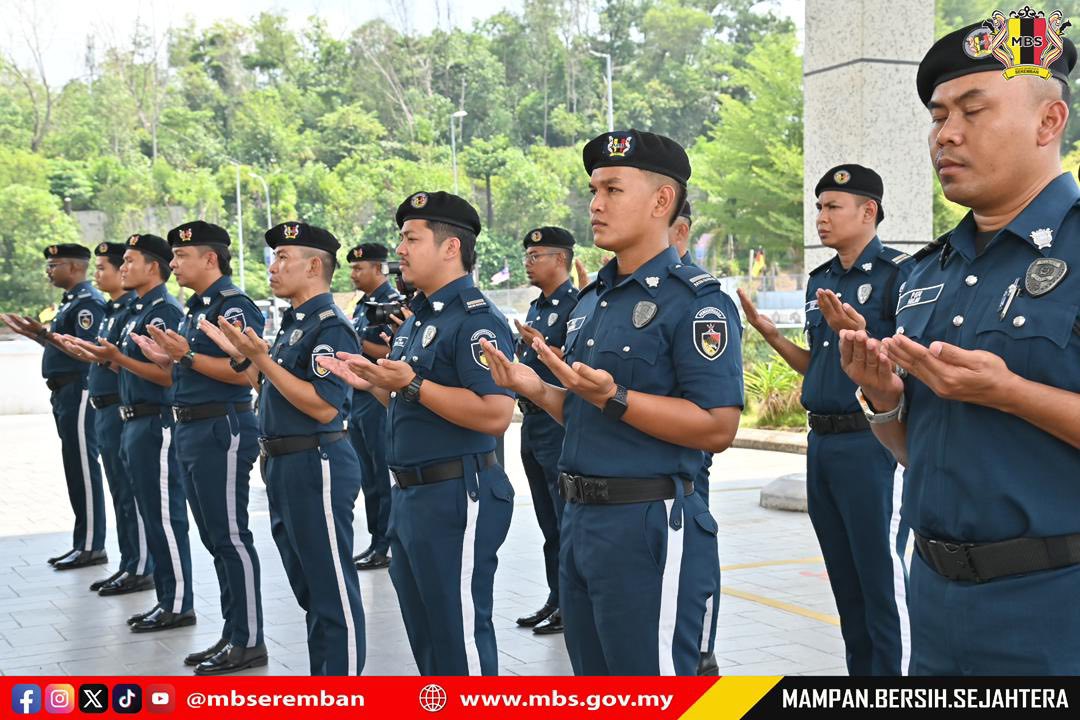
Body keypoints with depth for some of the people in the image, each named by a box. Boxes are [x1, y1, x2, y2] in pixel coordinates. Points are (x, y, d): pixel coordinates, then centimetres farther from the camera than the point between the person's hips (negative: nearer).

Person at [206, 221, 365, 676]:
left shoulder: (331, 326, -15)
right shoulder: (292, 323, 14)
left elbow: (324, 407, -24)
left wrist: (263, 359, -23)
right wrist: (241, 356, 8)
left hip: (317, 466, -10)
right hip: (284, 466, 10)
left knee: (333, 592, -2)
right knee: (308, 588, 18)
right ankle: (321, 677, 31)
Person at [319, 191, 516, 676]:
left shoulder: (475, 319, -16)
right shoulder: (419, 317, 15)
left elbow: (494, 415, -27)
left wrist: (411, 384, -26)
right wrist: (373, 383, 7)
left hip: (456, 495, -10)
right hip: (410, 492, 10)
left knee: (460, 636, 0)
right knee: (424, 635, 20)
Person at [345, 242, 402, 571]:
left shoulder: (393, 303, -11)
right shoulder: (362, 306, 17)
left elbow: (394, 354, -20)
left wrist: (356, 342, -18)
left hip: (380, 399, -9)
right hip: (358, 398, 9)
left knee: (384, 478, -3)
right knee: (368, 477, 13)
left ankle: (385, 548, 3)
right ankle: (377, 542, 20)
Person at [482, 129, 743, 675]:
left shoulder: (696, 300, -12)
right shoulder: (591, 301, 14)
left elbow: (717, 427, -20)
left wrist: (611, 397, -26)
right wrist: (537, 390, 4)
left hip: (649, 525, -9)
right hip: (580, 518, 9)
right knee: (594, 682, 20)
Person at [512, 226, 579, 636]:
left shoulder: (577, 304, -11)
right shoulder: (536, 307, 17)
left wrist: (543, 346, -26)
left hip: (562, 423, -9)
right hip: (532, 421, 9)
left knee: (568, 521, -3)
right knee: (548, 522, 14)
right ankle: (556, 598, 23)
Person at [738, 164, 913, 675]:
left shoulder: (899, 273, -9)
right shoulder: (820, 282, 14)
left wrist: (859, 335, -29)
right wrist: (768, 332, 6)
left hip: (874, 443, -8)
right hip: (822, 442, 8)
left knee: (883, 582, -2)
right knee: (846, 585, 15)